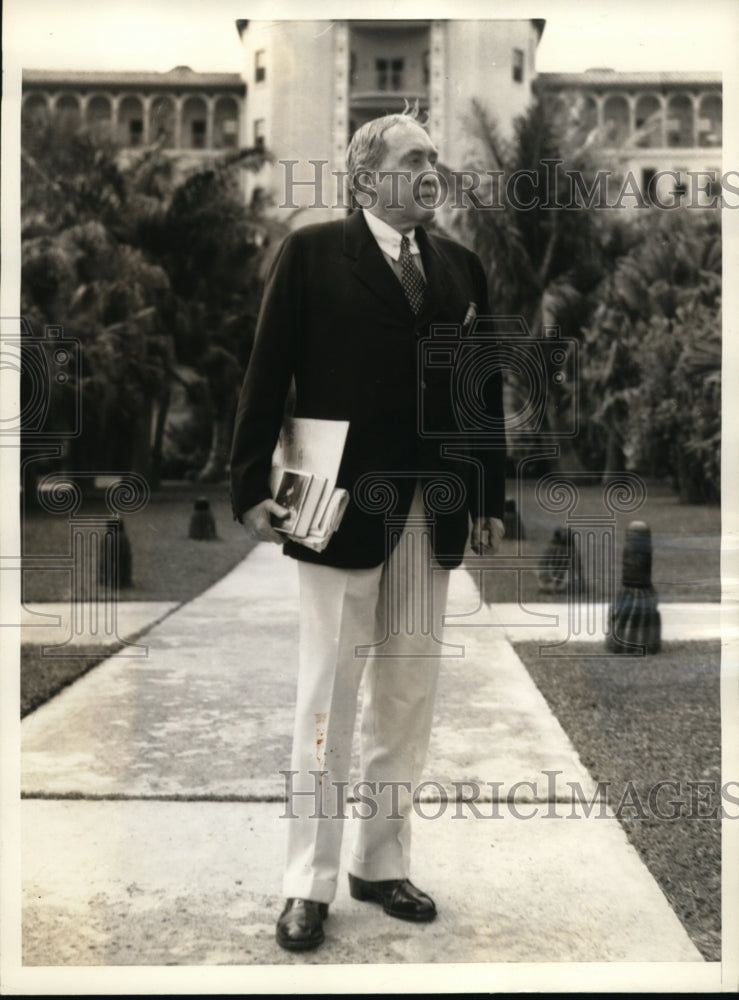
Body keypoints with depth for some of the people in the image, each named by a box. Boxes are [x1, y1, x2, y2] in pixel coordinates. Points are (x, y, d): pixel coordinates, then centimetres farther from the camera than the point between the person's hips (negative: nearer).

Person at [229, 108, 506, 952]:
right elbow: (267, 373, -4)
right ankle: (309, 883, 13)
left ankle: (382, 864, 24)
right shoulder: (312, 252, 0)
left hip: (435, 509, 5)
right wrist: (251, 487, -9)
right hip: (342, 502, -4)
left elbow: (485, 388, 11)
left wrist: (490, 496, 7)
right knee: (329, 691, 2)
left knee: (409, 691, 9)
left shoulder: (461, 266, 12)